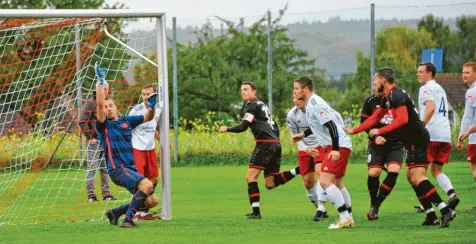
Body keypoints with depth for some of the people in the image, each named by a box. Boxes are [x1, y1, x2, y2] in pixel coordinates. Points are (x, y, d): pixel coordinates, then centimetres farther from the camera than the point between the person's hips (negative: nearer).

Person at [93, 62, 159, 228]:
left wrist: (151, 108, -4)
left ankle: (116, 212, 16)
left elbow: (147, 118, 18)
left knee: (152, 201, 1)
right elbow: (100, 104, -15)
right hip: (117, 169, -7)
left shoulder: (126, 121, 16)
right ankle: (128, 219, -22)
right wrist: (100, 81, -15)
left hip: (131, 168, 7)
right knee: (147, 185, -29)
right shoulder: (104, 125, 0)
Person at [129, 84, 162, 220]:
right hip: (137, 149, -7)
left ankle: (144, 211, 18)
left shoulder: (157, 110, 7)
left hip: (150, 149, 7)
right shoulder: (136, 111, -13)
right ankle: (137, 213, -6)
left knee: (153, 180, 8)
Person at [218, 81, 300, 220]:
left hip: (265, 143, -9)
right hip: (275, 144, 9)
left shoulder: (252, 105, -2)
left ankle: (256, 212, -15)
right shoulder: (262, 105, 26)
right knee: (270, 184, 6)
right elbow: (275, 128, 27)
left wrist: (227, 129, 4)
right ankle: (298, 170, -7)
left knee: (250, 177, -8)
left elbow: (243, 127, -11)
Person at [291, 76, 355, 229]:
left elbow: (331, 125, -24)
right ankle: (348, 219, 26)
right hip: (330, 147, 11)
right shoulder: (311, 104, 13)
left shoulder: (316, 104, -18)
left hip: (339, 145, -11)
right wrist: (303, 135, 32)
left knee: (325, 181, -18)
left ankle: (345, 218, -17)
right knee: (336, 183, 18)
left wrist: (335, 150, -29)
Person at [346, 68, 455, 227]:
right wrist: (353, 131, 29)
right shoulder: (388, 98, 18)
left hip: (417, 140, -11)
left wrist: (379, 132, -20)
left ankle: (445, 211, -25)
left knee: (417, 177, -18)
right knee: (412, 177, 13)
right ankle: (431, 216, 11)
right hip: (413, 141, 11)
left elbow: (402, 119, -26)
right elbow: (374, 118, 27)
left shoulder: (396, 95, -14)